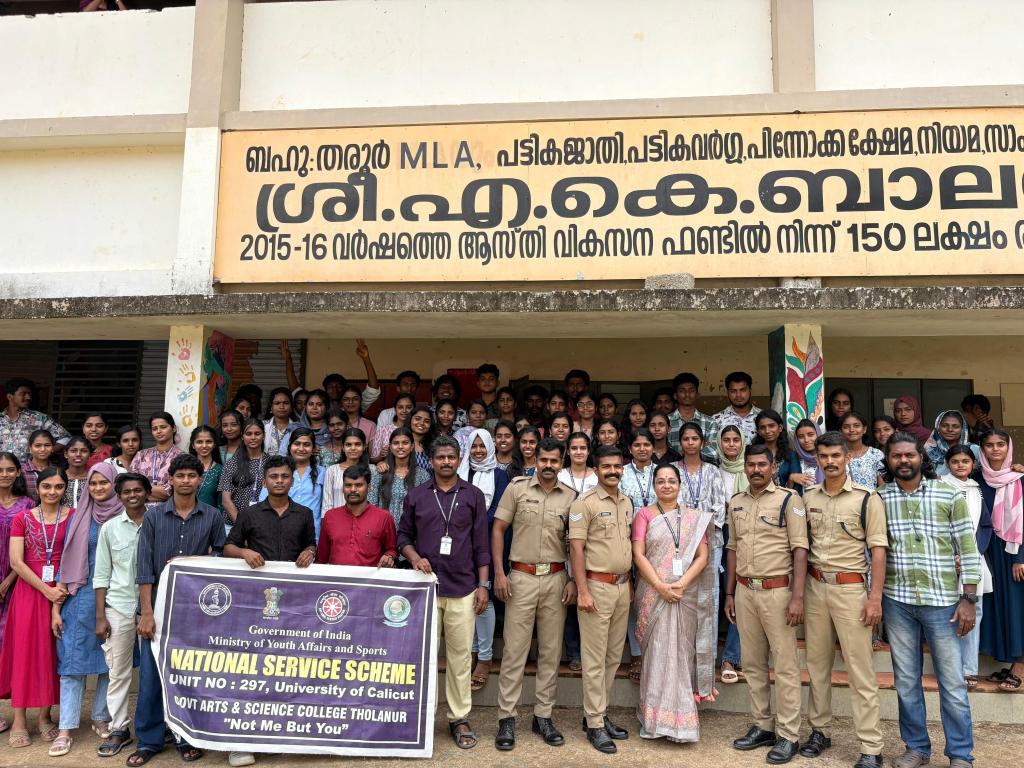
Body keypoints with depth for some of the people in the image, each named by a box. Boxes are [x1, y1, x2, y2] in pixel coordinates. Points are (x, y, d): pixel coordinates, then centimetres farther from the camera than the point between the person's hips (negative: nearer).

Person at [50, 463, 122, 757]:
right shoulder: (79, 518, 2)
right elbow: (66, 564, 3)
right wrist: (56, 607, 0)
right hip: (80, 598, 0)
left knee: (110, 661, 8)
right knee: (73, 660, 0)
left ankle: (101, 718, 22)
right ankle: (66, 729, 7)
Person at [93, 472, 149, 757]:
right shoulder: (110, 528, 3)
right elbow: (101, 575, 5)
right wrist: (100, 616, 1)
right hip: (119, 607, 1)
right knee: (118, 671, 7)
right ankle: (119, 729, 18)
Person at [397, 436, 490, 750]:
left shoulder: (473, 495, 4)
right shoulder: (415, 496, 6)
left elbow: (481, 544, 4)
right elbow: (403, 535, 12)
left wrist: (483, 584, -1)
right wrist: (414, 557, -8)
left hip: (463, 588, 0)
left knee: (460, 655, 5)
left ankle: (459, 718, 16)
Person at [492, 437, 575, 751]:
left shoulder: (570, 496, 4)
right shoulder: (517, 488, -1)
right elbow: (498, 530, -1)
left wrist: (573, 580, 0)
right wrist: (499, 573, -7)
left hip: (556, 578, 2)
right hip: (521, 577, -2)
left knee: (551, 651, 10)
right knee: (514, 650, 2)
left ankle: (543, 716, 22)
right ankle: (506, 717, 12)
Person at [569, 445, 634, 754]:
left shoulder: (627, 503, 11)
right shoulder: (585, 503, -10)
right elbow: (576, 548, -12)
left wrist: (630, 584, 14)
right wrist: (583, 591, -17)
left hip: (623, 586, 7)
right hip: (597, 586, -7)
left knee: (614, 657, 13)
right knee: (595, 659, 1)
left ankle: (601, 713, 26)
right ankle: (595, 724, 11)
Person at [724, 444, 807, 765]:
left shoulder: (788, 499, -6)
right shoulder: (736, 502, 10)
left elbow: (799, 549, -10)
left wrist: (797, 596, -16)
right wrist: (729, 593, 14)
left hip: (777, 590, -5)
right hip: (745, 591, 6)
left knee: (785, 665, 1)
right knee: (752, 664, 12)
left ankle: (788, 735, 11)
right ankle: (763, 726, 24)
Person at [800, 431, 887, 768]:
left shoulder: (867, 498, -6)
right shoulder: (808, 496, 6)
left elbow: (878, 549, -7)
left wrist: (875, 597, -12)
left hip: (850, 588, -4)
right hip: (815, 586, 5)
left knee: (860, 669, -1)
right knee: (816, 663, 13)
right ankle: (820, 730, 27)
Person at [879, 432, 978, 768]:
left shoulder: (949, 495, -2)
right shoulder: (878, 498, 1)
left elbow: (968, 548, -2)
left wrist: (968, 599, -5)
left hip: (942, 601, -1)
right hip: (897, 602, 2)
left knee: (952, 682, 6)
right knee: (906, 680, 12)